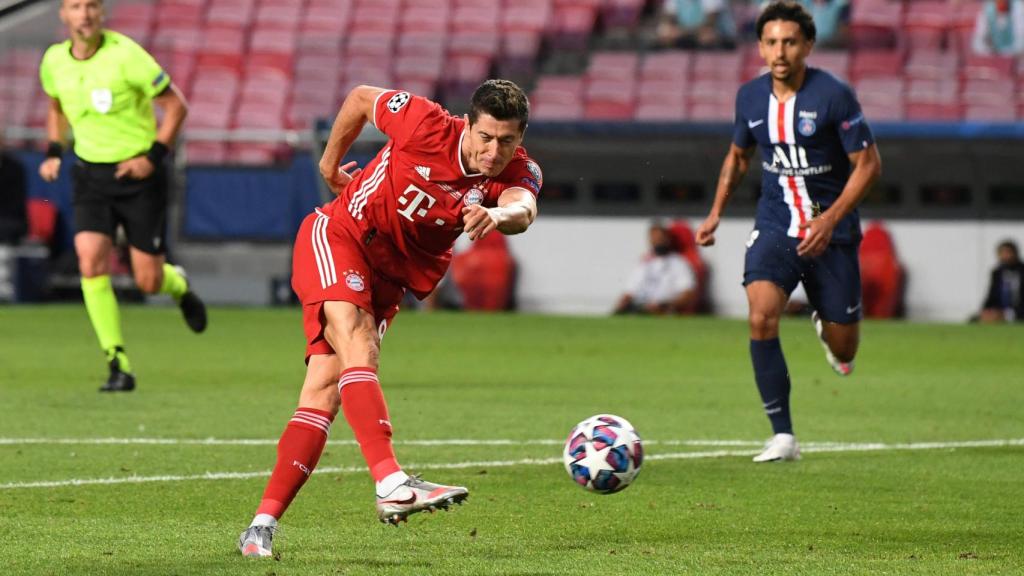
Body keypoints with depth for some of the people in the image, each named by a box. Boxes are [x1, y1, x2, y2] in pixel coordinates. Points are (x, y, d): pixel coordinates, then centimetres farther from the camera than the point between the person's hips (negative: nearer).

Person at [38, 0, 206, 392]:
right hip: (90, 175, 3)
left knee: (148, 282, -1)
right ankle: (119, 366, -11)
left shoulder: (125, 55, -17)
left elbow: (176, 106, -10)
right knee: (90, 262, -18)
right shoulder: (54, 61, -1)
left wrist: (154, 157, -17)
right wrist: (54, 153, 9)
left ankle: (179, 286, 39)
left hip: (137, 173, -3)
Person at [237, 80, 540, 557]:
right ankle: (391, 484, -44)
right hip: (338, 237, -4)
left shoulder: (517, 174, -13)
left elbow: (524, 209, -37)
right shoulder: (428, 125, -18)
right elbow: (360, 98, 1)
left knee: (324, 392, -5)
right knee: (358, 348, -28)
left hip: (389, 279, 4)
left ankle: (263, 525, -5)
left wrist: (499, 215, -60)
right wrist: (329, 163, 12)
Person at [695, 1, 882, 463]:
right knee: (762, 317, -23)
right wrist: (716, 213, 11)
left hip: (831, 232, -2)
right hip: (775, 226, 2)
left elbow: (868, 164, -11)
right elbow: (738, 155, 20)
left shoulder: (834, 95, -14)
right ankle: (783, 436, -16)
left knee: (842, 354, 4)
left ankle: (825, 324, 45)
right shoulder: (750, 97, 0)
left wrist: (829, 220, -20)